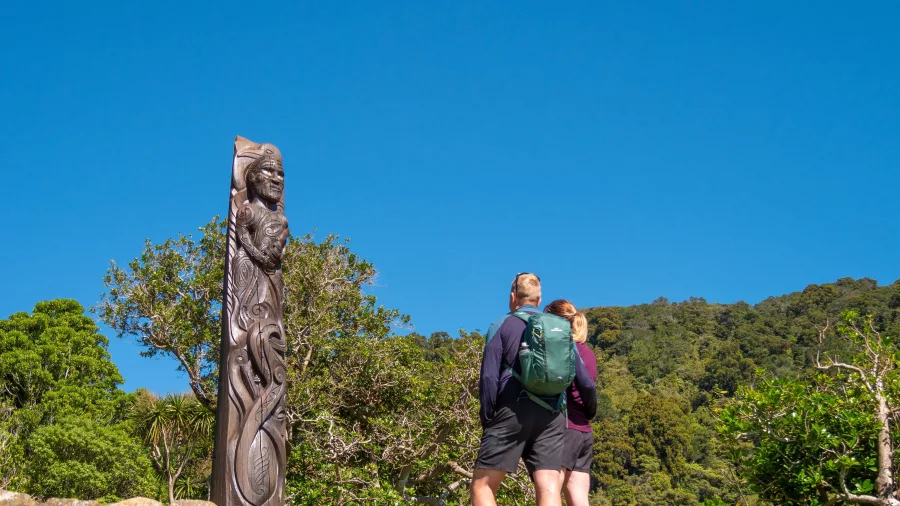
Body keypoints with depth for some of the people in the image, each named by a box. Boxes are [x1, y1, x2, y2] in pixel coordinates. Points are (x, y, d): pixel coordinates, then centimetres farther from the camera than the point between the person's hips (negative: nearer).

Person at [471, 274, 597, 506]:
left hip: (513, 411, -3)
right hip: (552, 415, 4)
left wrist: (487, 419, 3)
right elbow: (585, 381, 17)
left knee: (482, 484, 2)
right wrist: (589, 413, 34)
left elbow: (489, 377, -4)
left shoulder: (502, 325, 7)